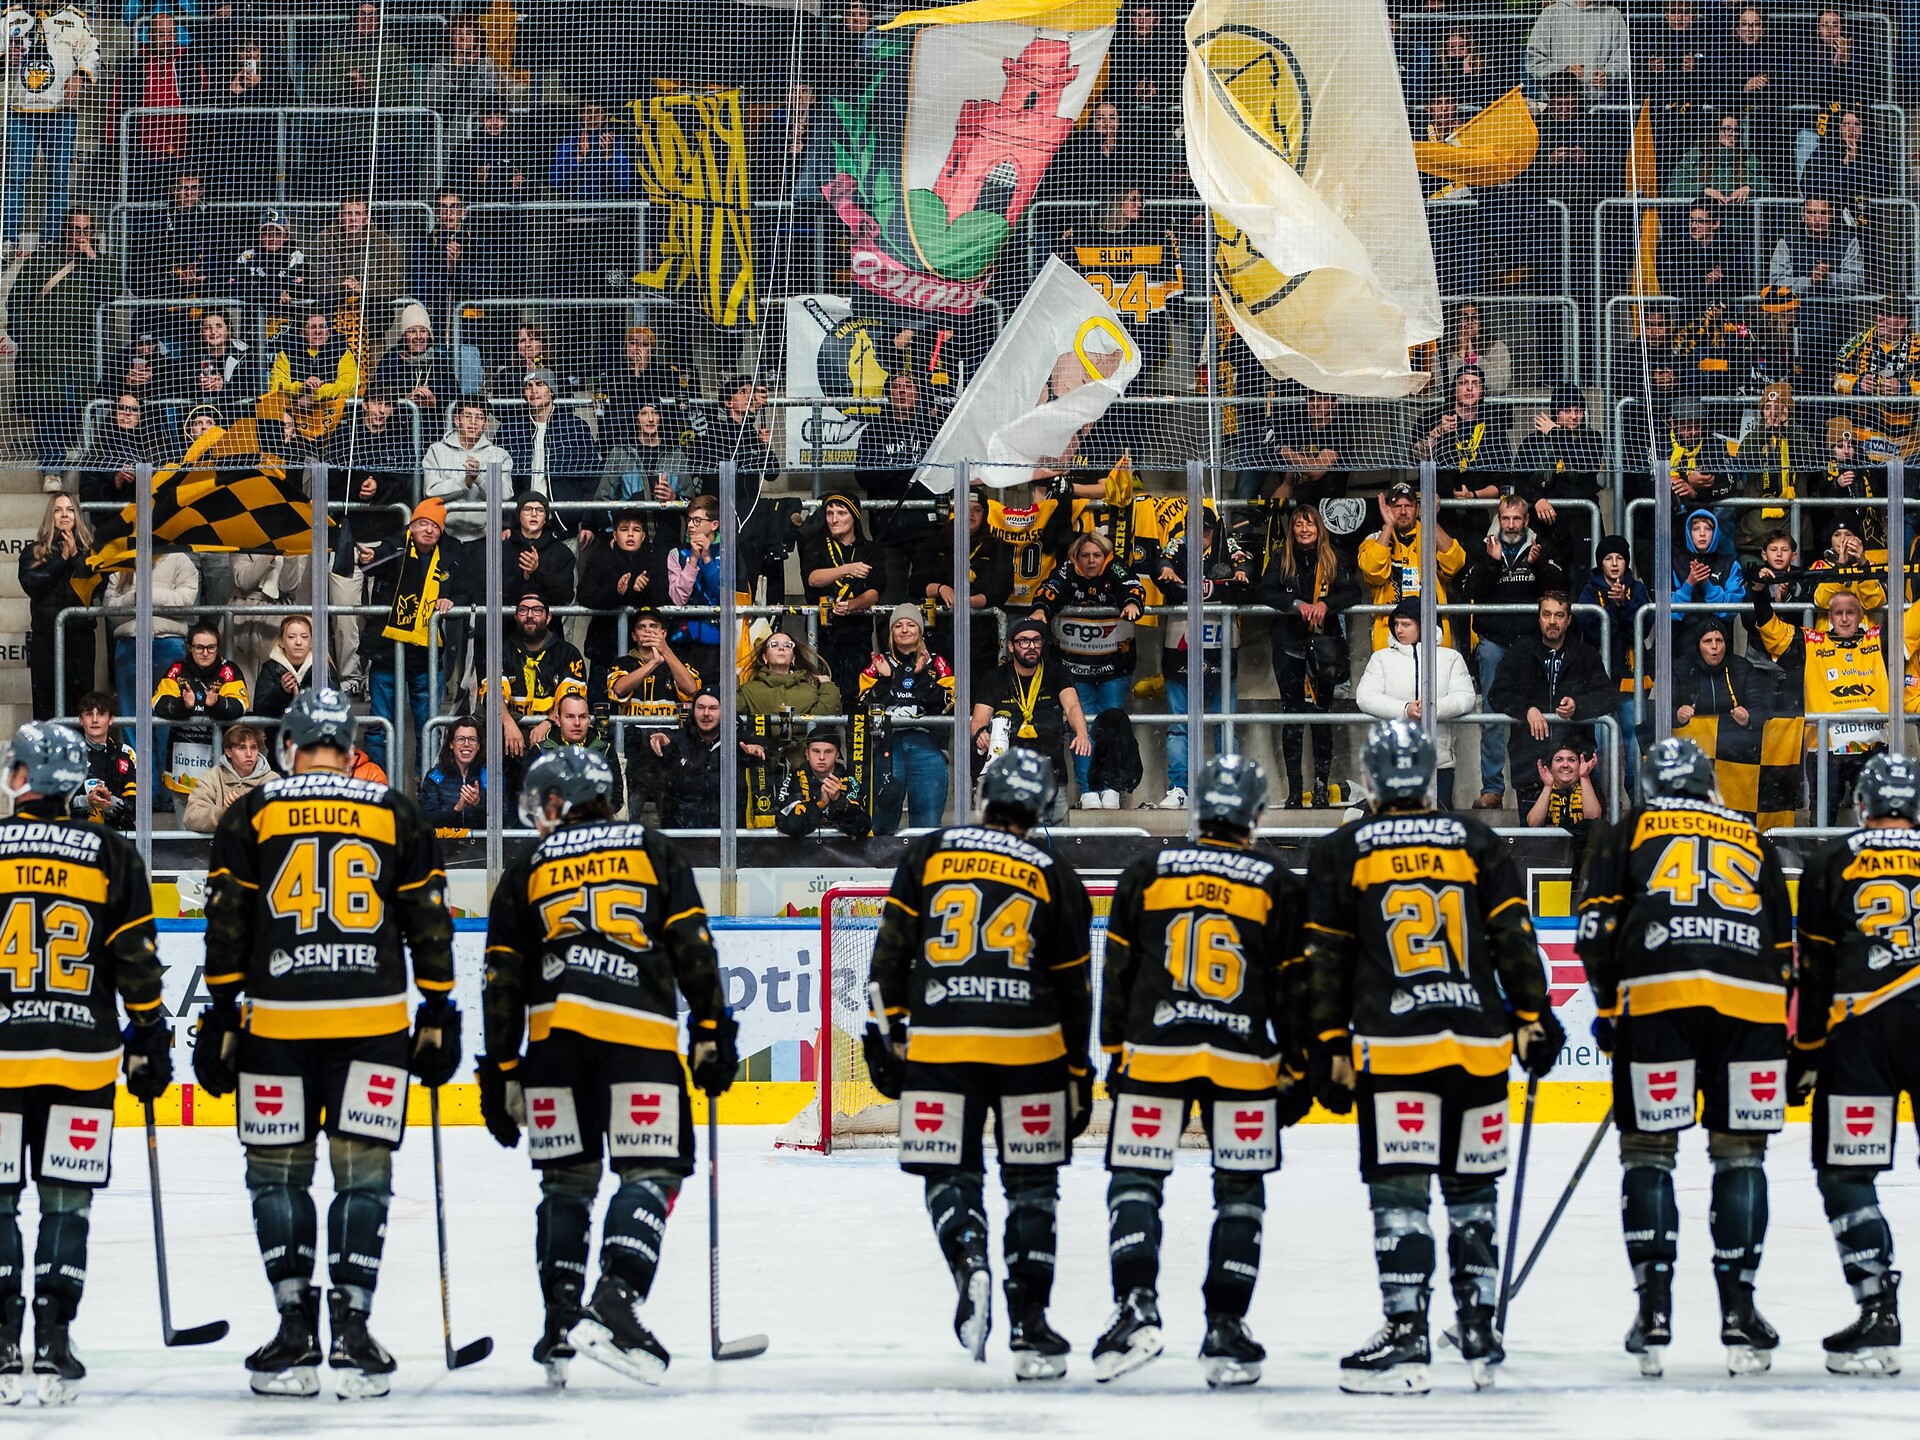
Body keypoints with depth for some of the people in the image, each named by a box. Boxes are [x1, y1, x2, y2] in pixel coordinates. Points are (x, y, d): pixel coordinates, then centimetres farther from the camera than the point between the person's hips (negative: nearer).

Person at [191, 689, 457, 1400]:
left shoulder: (250, 816, 4)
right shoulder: (397, 815, 7)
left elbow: (226, 928, 1)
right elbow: (428, 921, 7)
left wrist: (220, 1020, 6)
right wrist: (437, 1016, 12)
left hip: (277, 1020, -1)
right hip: (373, 1018, 1)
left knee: (278, 1172, 8)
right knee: (363, 1172, 4)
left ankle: (295, 1333, 5)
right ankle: (351, 1334, 0)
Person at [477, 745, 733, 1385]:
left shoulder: (527, 871, 18)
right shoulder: (652, 851, 16)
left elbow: (504, 981, 14)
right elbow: (693, 947, 6)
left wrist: (502, 1074, 17)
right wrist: (711, 1035, 7)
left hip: (554, 1032, 2)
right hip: (640, 1032, -2)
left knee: (567, 1180, 14)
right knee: (651, 1172, -2)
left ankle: (561, 1321, 10)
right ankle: (614, 1305, -20)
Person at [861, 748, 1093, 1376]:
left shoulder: (927, 855, 6)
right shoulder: (1056, 878, 6)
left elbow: (891, 948, 3)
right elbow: (1073, 987, 8)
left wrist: (889, 1029, 10)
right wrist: (1079, 1075, 15)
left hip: (939, 1041, 0)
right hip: (1030, 1045, 0)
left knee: (951, 1174, 9)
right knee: (1032, 1184, 8)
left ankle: (966, 1259, -21)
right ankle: (1030, 1325, 5)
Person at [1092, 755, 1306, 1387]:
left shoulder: (1147, 873, 4)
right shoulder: (1279, 885, 3)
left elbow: (1117, 972, 6)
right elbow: (1295, 985, 3)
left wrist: (1117, 1051, 14)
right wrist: (1296, 1072, 10)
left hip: (1154, 1052, 0)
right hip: (1244, 1060, 0)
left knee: (1135, 1179, 6)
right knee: (1240, 1191, 9)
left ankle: (1136, 1305, -14)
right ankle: (1226, 1331, 6)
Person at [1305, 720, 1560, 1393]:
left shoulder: (1342, 853, 4)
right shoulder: (1477, 842, 9)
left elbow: (1325, 960, 4)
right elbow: (1514, 939, 6)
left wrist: (1329, 1047, 8)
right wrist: (1532, 1017, 12)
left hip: (1391, 1049, -3)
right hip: (1479, 1045, 3)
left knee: (1398, 1189, -5)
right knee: (1472, 1188, 12)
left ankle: (1405, 1338, -13)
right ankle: (1480, 1337, 16)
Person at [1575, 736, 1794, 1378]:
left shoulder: (1629, 831, 19)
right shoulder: (1753, 840, 27)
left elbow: (1596, 928, 8)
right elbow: (1782, 946, 25)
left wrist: (1608, 1008, 19)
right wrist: (1780, 1041, 30)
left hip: (1657, 994, -2)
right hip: (1750, 1002, 2)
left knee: (1649, 1150, 5)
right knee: (1739, 1154, 9)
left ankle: (1655, 1311, 0)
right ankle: (1738, 1313, 7)